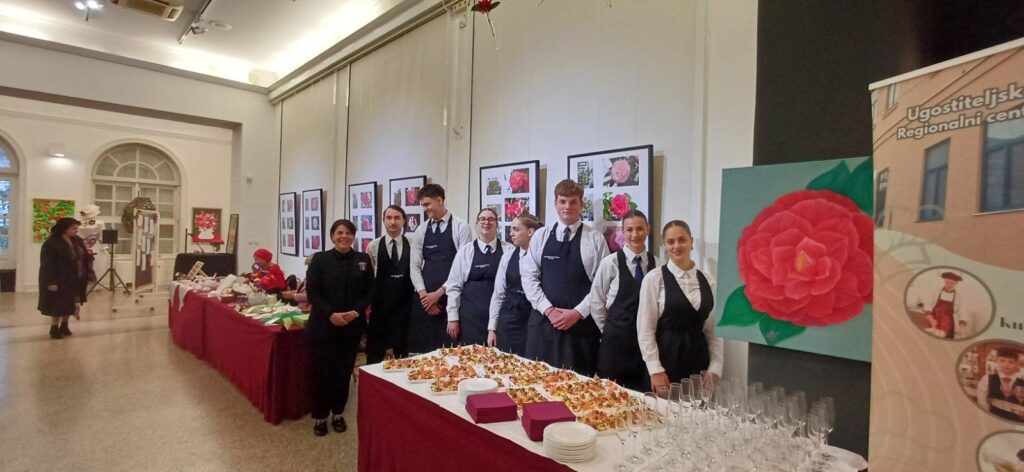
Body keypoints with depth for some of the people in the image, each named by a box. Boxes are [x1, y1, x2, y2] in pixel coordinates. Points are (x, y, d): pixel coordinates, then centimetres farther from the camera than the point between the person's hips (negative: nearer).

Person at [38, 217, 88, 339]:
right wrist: (51, 282, -22)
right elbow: (48, 265, -18)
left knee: (70, 303, 13)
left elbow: (83, 258, 14)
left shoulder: (77, 241, 7)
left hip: (74, 280, 7)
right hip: (58, 280, -7)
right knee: (58, 304, 0)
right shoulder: (52, 243, -16)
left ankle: (64, 325, 26)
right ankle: (54, 328, 12)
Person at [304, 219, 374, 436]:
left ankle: (338, 413, 27)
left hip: (352, 326, 2)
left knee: (344, 371, 10)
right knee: (321, 371, 3)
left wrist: (356, 311, -12)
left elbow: (369, 291, 3)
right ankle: (320, 416, 21)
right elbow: (312, 292, -6)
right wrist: (330, 314, -17)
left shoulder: (363, 260, 4)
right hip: (323, 325, -2)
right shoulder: (320, 259, -1)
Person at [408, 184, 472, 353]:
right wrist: (423, 294, -7)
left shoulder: (460, 226, -3)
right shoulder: (421, 230, 10)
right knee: (423, 348, 8)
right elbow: (414, 266, 7)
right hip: (425, 298, 4)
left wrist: (439, 292, -11)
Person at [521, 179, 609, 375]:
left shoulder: (595, 239, 0)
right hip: (543, 321, 2)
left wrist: (577, 312, -10)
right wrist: (549, 310, -8)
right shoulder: (540, 236, 6)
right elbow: (528, 277, 2)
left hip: (581, 323, -2)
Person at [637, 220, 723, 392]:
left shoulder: (708, 281, 5)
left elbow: (714, 331, 8)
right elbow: (645, 328, -8)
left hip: (699, 360, 4)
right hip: (666, 358, -3)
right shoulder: (654, 278, -7)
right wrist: (655, 370, -11)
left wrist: (714, 369, 1)